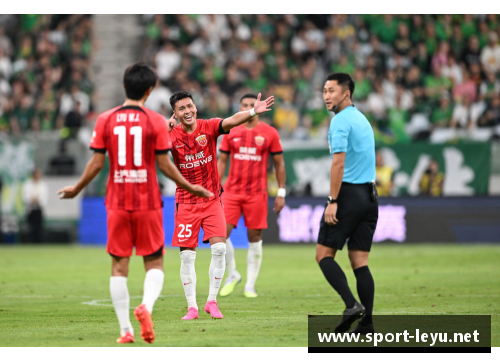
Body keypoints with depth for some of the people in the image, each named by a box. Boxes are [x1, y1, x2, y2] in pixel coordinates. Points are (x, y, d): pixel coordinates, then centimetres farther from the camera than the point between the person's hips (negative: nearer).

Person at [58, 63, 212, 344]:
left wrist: (76, 190, 16)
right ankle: (146, 306, -21)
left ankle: (125, 330, 3)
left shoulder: (105, 120, 1)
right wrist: (191, 188, 8)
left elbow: (96, 163, 1)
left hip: (117, 203, 2)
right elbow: (164, 164, -4)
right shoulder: (156, 121, -4)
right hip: (148, 202, -2)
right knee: (154, 263, 7)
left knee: (119, 266, 7)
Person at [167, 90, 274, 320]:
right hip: (186, 203, 0)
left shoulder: (208, 127, -6)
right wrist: (167, 129, -36)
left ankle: (212, 301, 2)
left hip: (211, 200, 0)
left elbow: (232, 121, -22)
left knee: (219, 248, -11)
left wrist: (252, 112, -39)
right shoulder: (172, 135, -5)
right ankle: (192, 307, 7)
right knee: (187, 255, -2)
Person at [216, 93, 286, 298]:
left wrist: (281, 193, 2)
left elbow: (279, 163, 7)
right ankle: (232, 275, 12)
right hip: (231, 191, 2)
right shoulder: (231, 132, 7)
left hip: (256, 193, -2)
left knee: (254, 237, 0)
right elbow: (222, 161, 12)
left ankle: (250, 284, 9)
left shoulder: (269, 133, 2)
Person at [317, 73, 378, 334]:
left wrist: (332, 201, -18)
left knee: (324, 254, -2)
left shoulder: (340, 121, -9)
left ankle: (351, 304, -19)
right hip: (370, 195, 8)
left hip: (349, 194, -8)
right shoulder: (362, 119, 18)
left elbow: (339, 162, -18)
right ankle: (366, 322, -1)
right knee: (359, 261, 6)